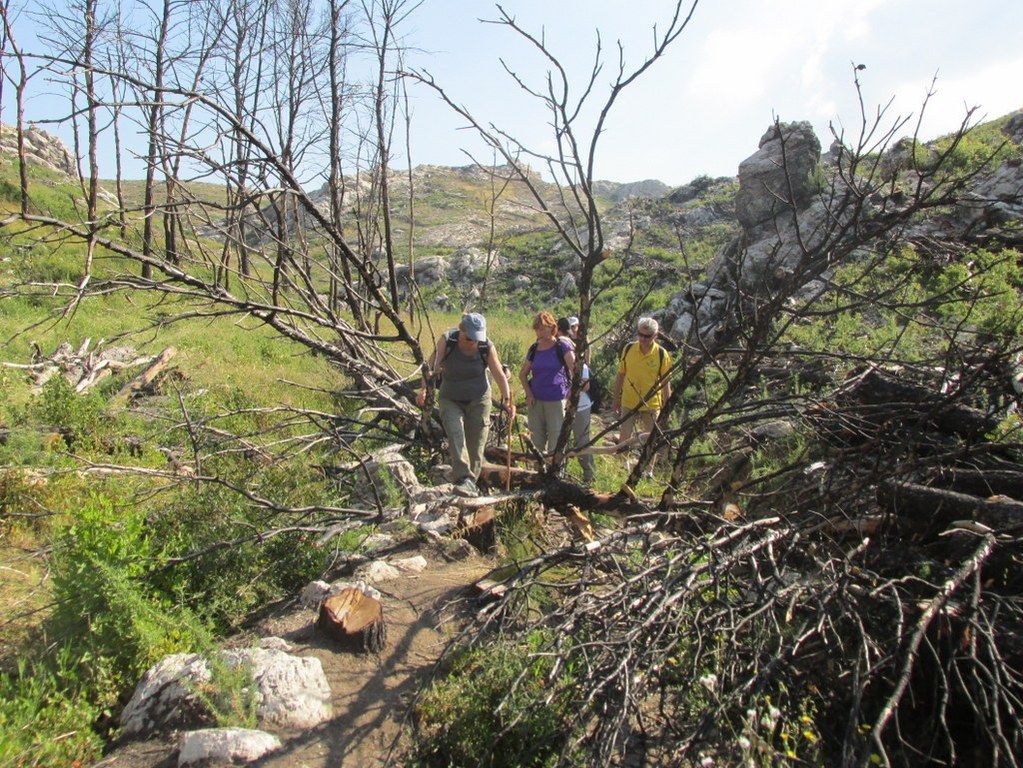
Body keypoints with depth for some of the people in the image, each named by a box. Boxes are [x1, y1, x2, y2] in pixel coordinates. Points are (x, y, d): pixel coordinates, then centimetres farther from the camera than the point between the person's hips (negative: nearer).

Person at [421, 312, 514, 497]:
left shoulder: (487, 347, -13)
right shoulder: (446, 341, -15)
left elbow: (499, 374, -12)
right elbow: (433, 366, -20)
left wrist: (507, 397, -24)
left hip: (478, 400, 1)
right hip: (450, 400, -1)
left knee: (476, 445, 2)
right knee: (455, 434, -23)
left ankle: (471, 483, 16)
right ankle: (464, 479, -31)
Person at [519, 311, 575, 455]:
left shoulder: (562, 347, -6)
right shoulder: (534, 350, 8)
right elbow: (522, 374, 17)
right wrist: (528, 393, 5)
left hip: (556, 401, -5)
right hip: (536, 400, 5)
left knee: (555, 441, -1)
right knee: (536, 440, 11)